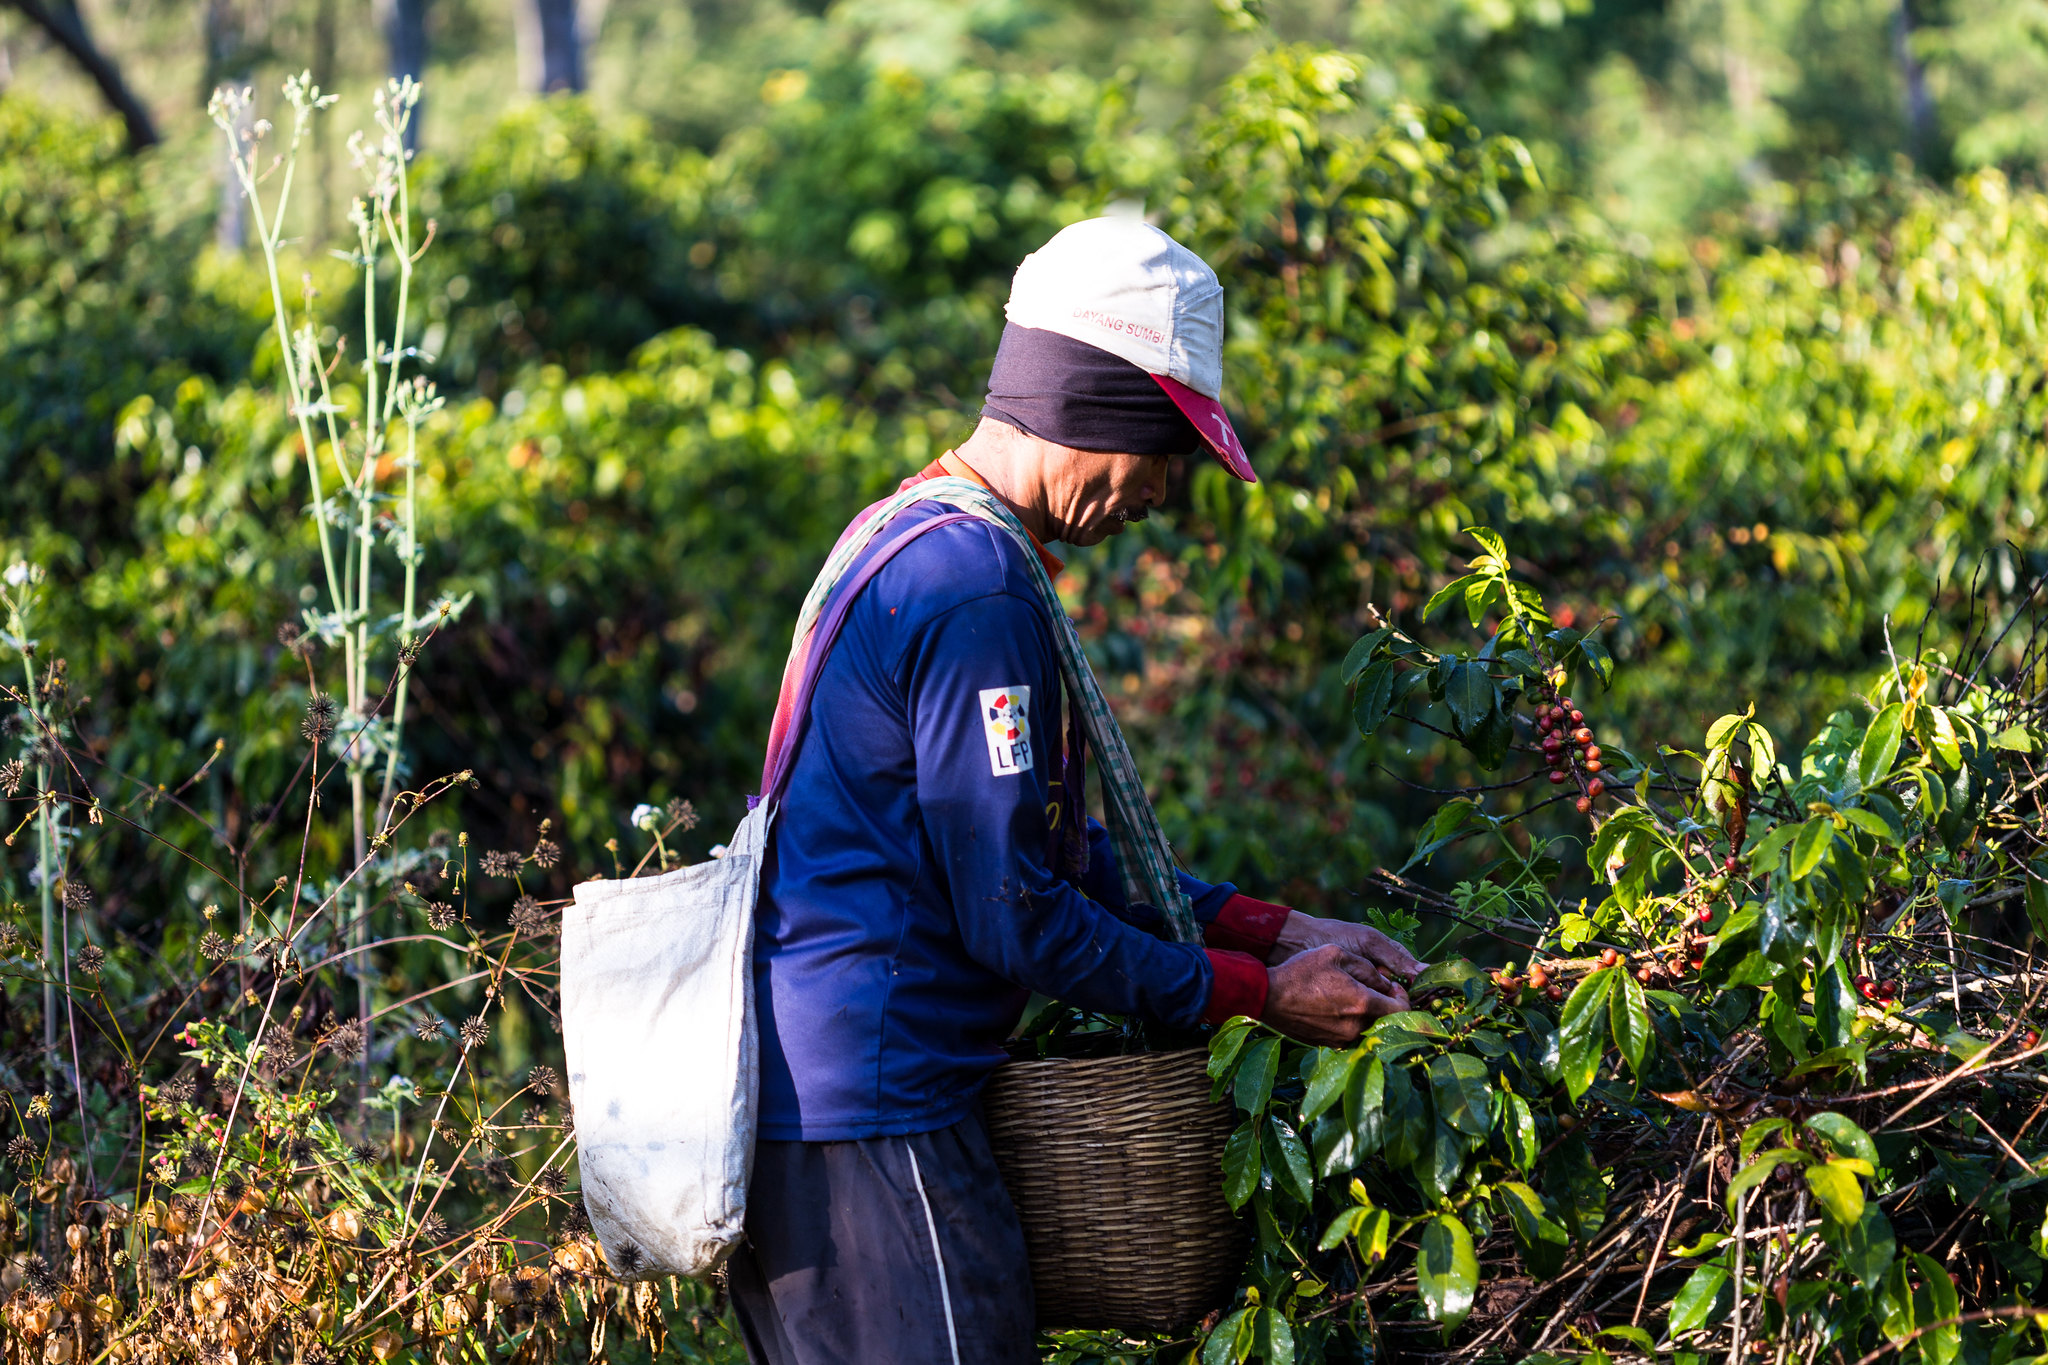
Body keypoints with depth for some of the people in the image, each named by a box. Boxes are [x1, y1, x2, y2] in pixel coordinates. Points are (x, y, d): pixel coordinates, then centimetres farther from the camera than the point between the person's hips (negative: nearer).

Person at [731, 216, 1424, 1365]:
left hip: (790, 1098, 11)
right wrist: (1260, 994, -8)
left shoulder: (907, 535, 16)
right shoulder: (976, 591, -17)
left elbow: (1056, 849, 20)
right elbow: (1016, 914, -18)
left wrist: (1272, 928, 13)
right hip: (870, 1117, -11)